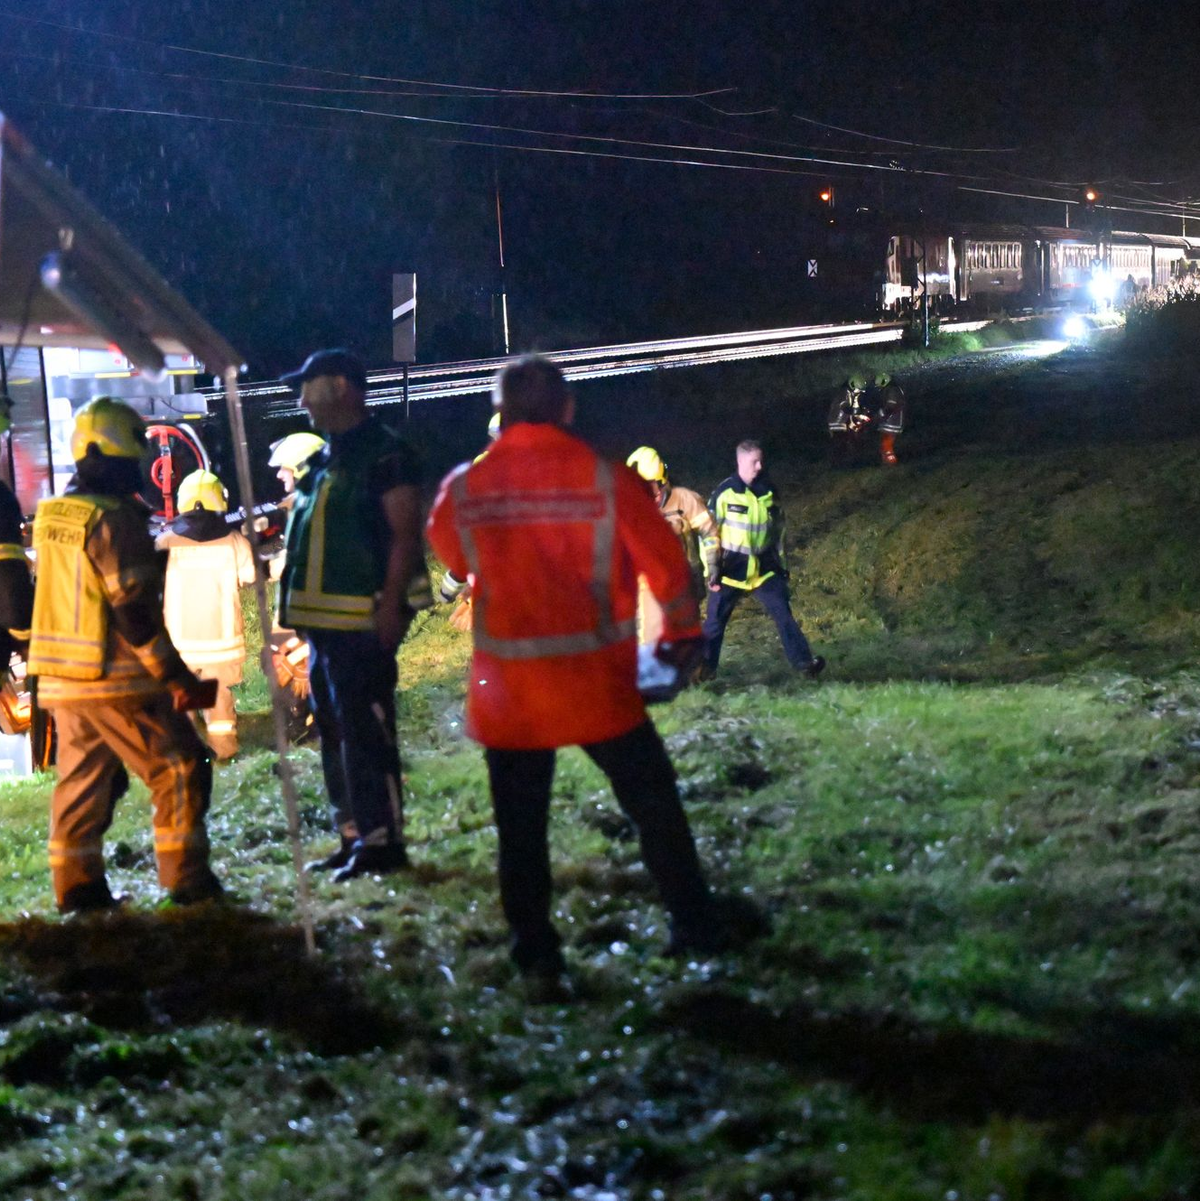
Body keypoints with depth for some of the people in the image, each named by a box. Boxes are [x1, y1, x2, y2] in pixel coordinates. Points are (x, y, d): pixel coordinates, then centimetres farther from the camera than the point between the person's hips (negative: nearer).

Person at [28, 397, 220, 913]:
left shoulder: (50, 515, 8)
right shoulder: (114, 519, -17)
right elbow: (134, 611, -20)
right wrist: (178, 677, -14)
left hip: (60, 678, 8)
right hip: (116, 680, -8)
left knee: (81, 781, 15)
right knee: (179, 768, 2)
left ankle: (76, 884, 17)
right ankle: (186, 878, 2)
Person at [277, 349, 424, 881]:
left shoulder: (384, 454, -9)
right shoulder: (324, 459, 19)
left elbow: (405, 534, -15)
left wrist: (391, 603, -21)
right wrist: (299, 609, 19)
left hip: (363, 622, -10)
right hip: (324, 619, 10)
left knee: (364, 731, -9)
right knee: (334, 731, 13)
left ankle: (381, 840, -4)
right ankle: (354, 836, 22)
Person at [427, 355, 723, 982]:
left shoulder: (463, 488, -5)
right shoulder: (607, 480, -9)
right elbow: (665, 561, -2)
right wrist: (681, 631, 15)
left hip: (506, 683, 1)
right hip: (595, 678, -1)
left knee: (520, 822, 12)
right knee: (651, 800, 14)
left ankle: (534, 947, 15)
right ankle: (691, 922, 20)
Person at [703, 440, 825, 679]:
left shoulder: (768, 492, 4)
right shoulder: (724, 492, -10)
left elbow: (778, 530, 16)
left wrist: (781, 564, 15)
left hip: (764, 568, 3)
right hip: (731, 568, -3)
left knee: (783, 614, -2)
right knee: (715, 620, 2)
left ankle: (804, 662, 0)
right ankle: (704, 667, 14)